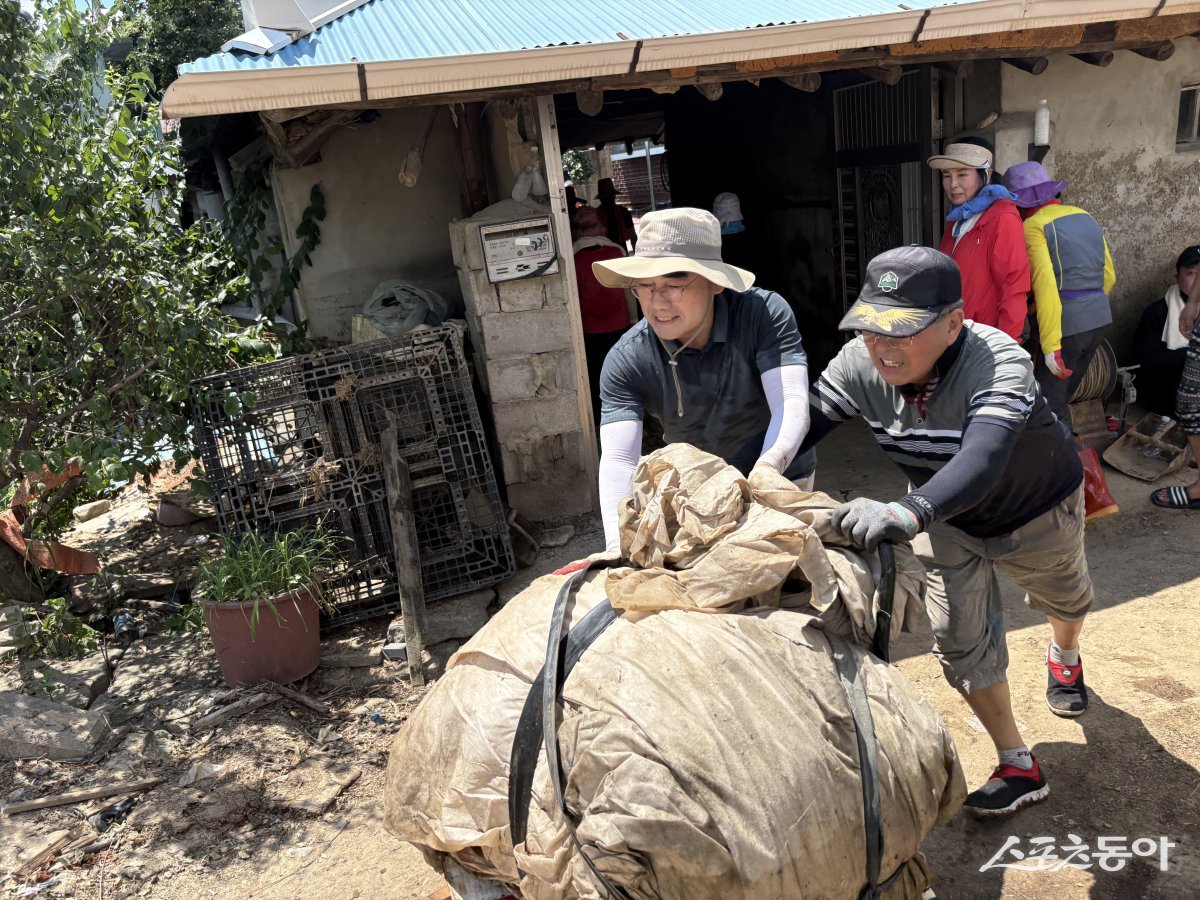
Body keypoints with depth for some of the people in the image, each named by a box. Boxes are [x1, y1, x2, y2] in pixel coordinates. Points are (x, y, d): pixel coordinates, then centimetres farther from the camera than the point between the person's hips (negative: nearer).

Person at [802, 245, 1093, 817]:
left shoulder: (998, 363, -43)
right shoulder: (860, 362, -28)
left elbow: (982, 459, -59)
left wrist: (908, 512, -77)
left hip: (1037, 508, -2)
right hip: (946, 519, 3)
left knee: (1064, 600, 27)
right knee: (959, 640, -2)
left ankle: (1064, 657, 65)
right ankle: (1018, 766, 19)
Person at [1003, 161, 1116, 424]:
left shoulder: (1033, 226, -10)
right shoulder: (1086, 218, 13)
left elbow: (1045, 285, -20)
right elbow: (1109, 276, 18)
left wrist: (1051, 345, -21)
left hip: (1065, 324, -8)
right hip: (1099, 320, 8)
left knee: (1048, 407, 0)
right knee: (1061, 398, 19)